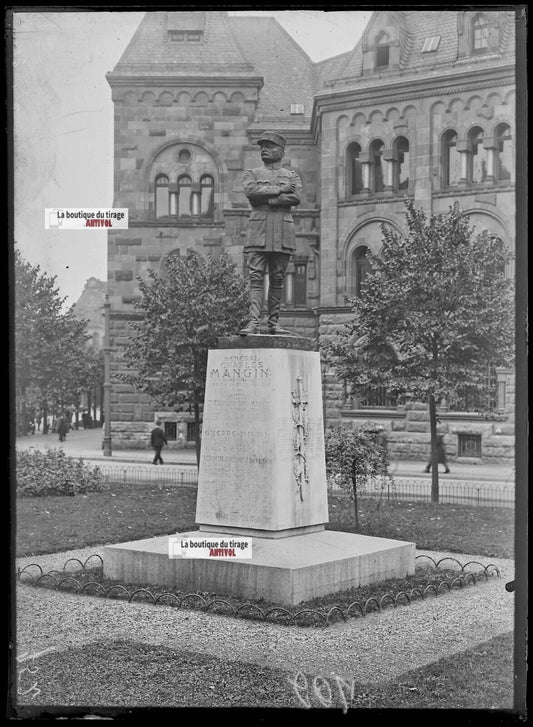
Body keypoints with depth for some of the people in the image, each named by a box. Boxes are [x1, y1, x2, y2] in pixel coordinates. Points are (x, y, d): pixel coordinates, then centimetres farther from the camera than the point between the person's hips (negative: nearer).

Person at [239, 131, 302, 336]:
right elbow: (251, 191, -8)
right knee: (256, 277, -10)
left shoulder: (293, 177, 15)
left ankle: (274, 323, 6)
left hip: (283, 232, 1)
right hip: (258, 231, -1)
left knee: (277, 279, 2)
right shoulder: (251, 174, 15)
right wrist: (279, 189, -6)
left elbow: (296, 198, -5)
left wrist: (266, 198, -9)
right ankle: (254, 322, -17)